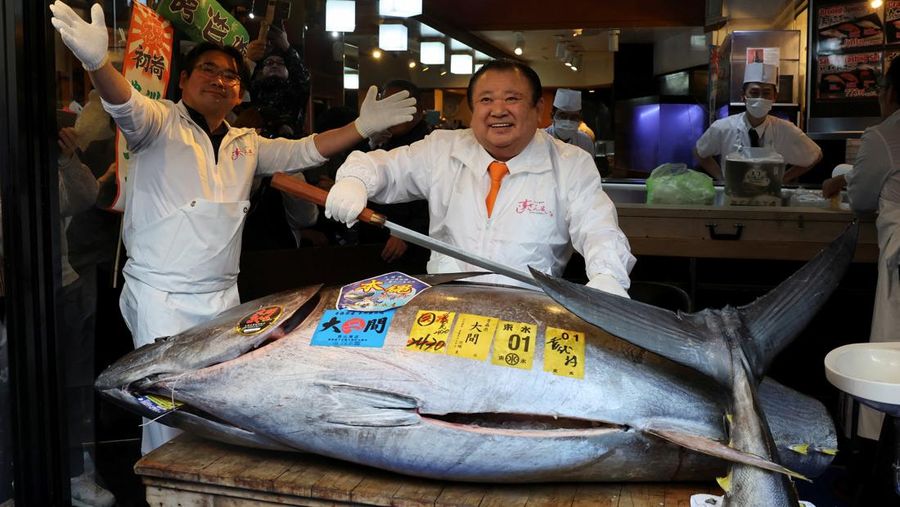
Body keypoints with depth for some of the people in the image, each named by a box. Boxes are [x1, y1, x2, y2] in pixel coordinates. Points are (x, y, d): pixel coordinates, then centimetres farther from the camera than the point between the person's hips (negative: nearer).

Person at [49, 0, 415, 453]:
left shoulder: (246, 144, 15)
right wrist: (97, 61, -44)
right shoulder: (161, 124, -3)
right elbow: (126, 107, -22)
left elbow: (303, 152, 16)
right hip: (161, 296, -5)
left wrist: (361, 127, 5)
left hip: (223, 296, 6)